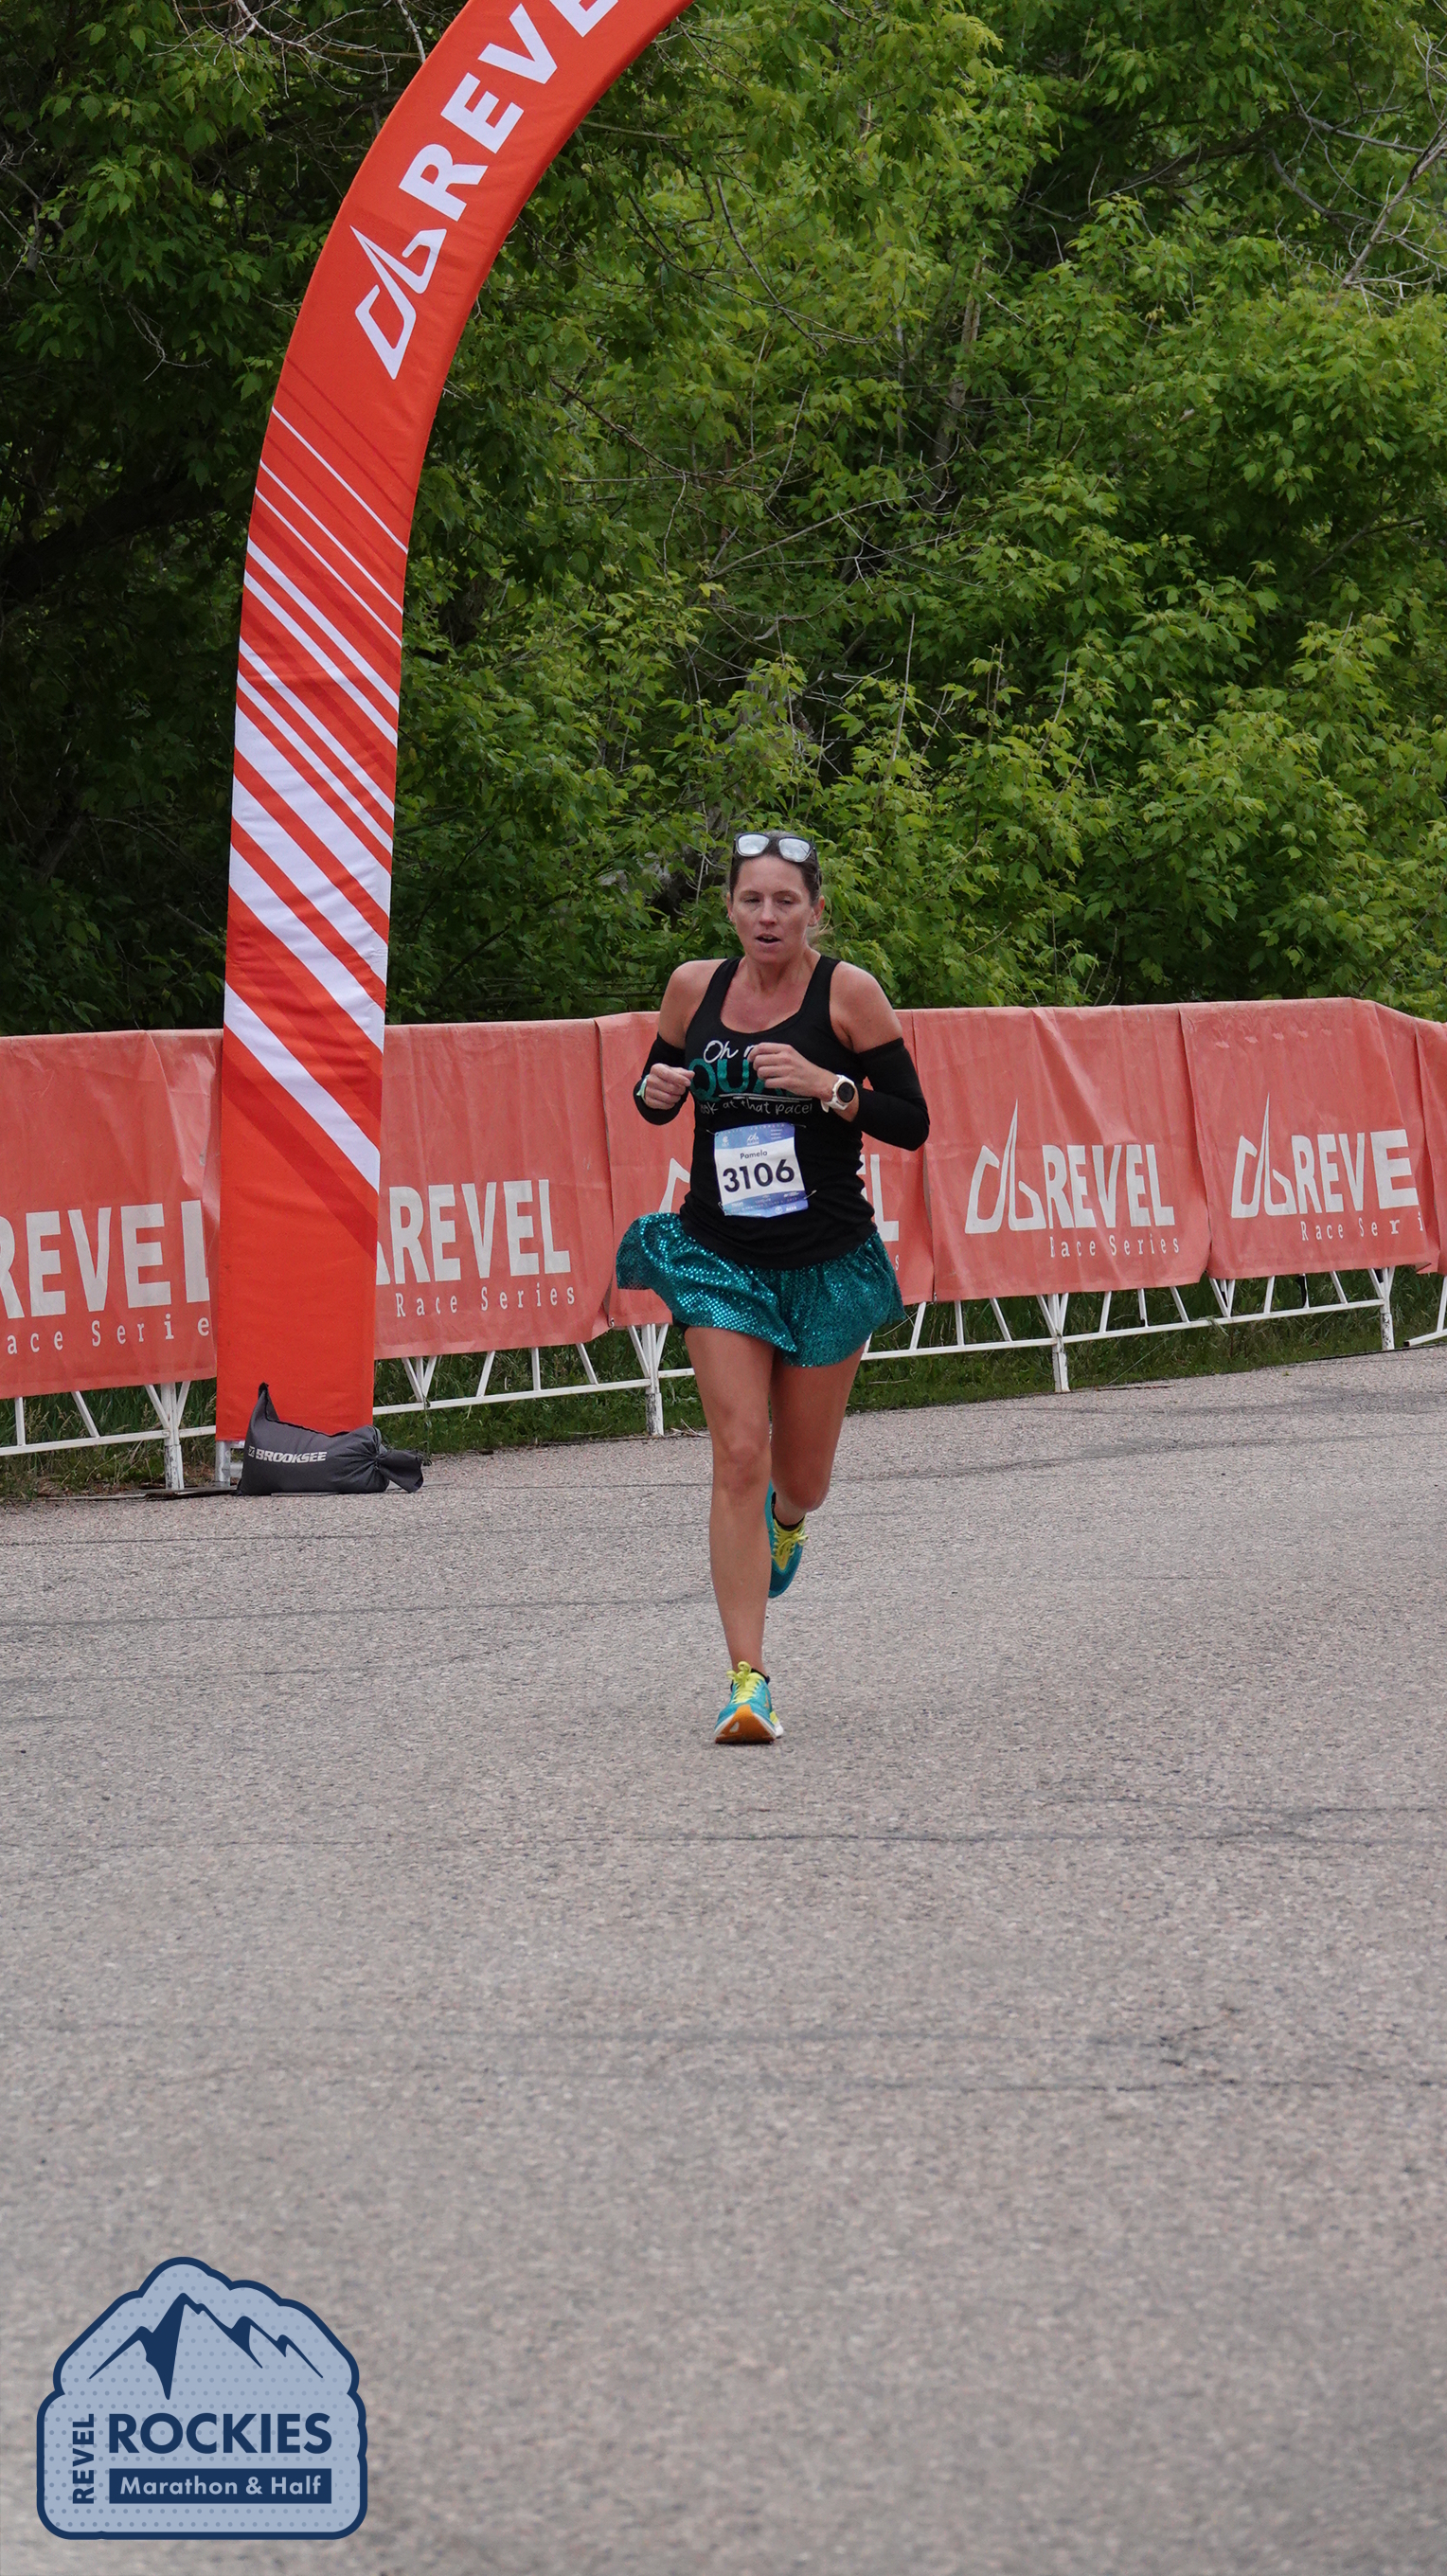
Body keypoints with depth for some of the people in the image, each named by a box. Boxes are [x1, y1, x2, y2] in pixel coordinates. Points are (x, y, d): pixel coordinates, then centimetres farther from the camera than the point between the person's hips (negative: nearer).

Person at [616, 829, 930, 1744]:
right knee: (739, 1458, -12)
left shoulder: (848, 992, -8)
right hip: (720, 1255, 1)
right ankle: (749, 1679, -9)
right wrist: (656, 1092, -8)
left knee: (800, 1476, 9)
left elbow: (912, 1123, -7)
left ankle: (786, 1517, 50)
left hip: (828, 1262, -1)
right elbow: (659, 1090, 16)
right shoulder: (695, 987, 0)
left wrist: (826, 1085, -22)